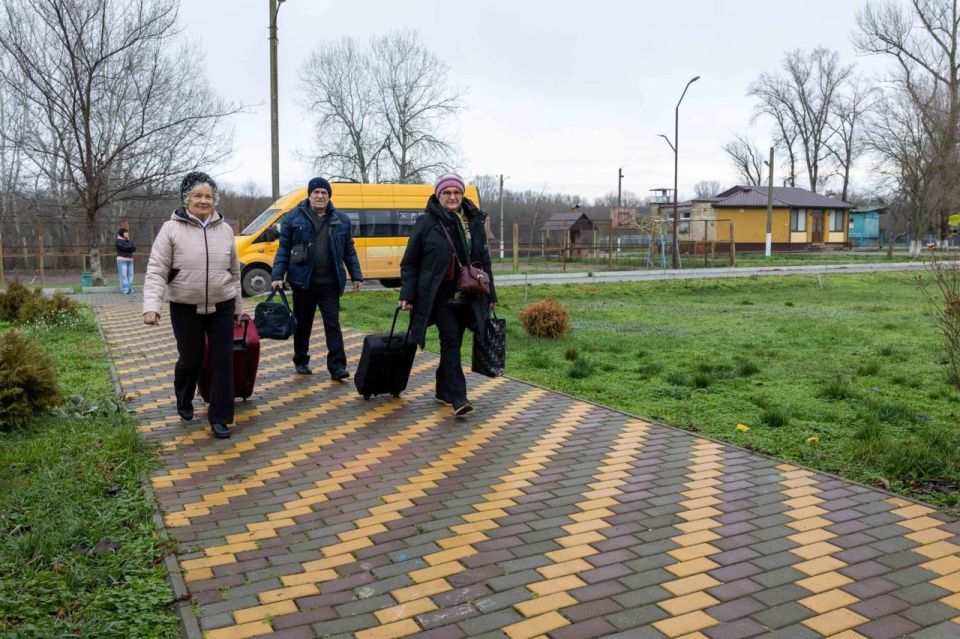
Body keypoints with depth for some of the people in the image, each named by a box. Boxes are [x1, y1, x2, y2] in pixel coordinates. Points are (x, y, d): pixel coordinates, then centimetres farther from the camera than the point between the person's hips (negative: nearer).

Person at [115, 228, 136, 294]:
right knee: (123, 275, -8)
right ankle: (125, 289, -10)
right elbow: (125, 247, -16)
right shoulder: (118, 241, -2)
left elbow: (134, 248, 6)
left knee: (130, 274, 2)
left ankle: (130, 288, 6)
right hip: (122, 259, -6)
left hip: (130, 260, 7)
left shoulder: (128, 241, 18)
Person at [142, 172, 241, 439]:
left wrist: (237, 307, 15)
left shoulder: (225, 229, 5)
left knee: (223, 360, 0)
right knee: (190, 359, 11)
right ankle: (184, 402, 41)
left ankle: (220, 418, 9)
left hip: (221, 308, 2)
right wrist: (152, 305, -22)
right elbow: (156, 270, -9)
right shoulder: (171, 229, -6)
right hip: (186, 309, -2)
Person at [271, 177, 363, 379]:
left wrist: (356, 276, 7)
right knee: (303, 323, 12)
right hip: (303, 280, -1)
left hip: (330, 282, 1)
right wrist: (277, 275, -5)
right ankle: (301, 361, 27)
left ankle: (337, 366, -3)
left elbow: (349, 251, 12)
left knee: (333, 323, -3)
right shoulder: (293, 218, 1)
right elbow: (284, 249, 2)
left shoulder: (341, 220, 7)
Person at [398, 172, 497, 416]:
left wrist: (490, 294, 13)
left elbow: (484, 260, 14)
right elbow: (409, 263, 0)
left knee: (453, 342, 11)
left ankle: (444, 391, 25)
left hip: (466, 296, 4)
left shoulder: (475, 221, 8)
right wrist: (407, 294, -7)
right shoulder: (426, 222, -4)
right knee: (450, 340, -11)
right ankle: (458, 397, -10)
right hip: (439, 295, -4)